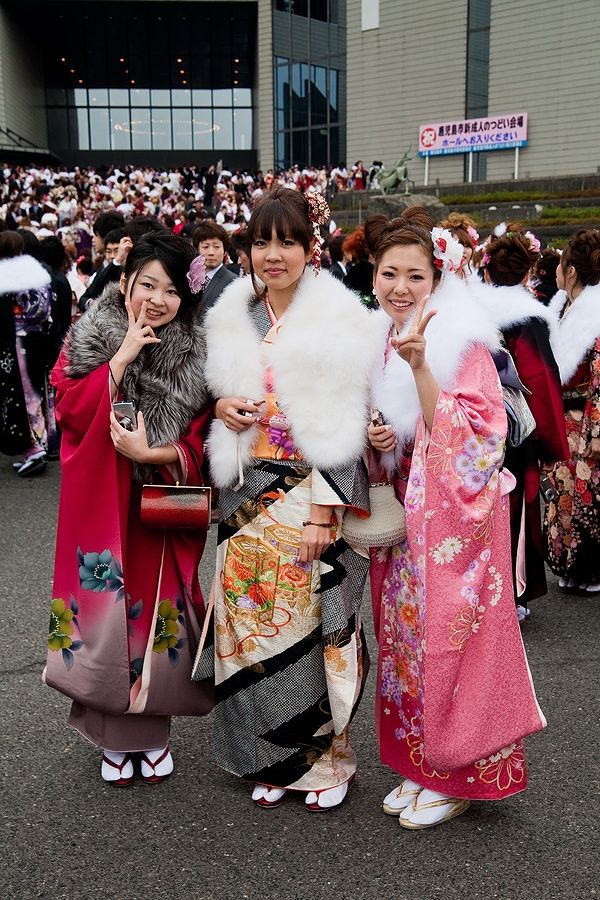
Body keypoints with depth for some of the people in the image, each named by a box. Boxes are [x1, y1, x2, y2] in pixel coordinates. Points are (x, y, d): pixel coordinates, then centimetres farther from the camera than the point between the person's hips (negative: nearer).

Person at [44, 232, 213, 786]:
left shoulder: (194, 354, 0)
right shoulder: (89, 339, 0)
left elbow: (202, 441, -1)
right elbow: (72, 412, -13)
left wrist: (150, 453, -18)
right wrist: (124, 354, -17)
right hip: (102, 506, 0)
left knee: (160, 610, 6)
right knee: (106, 607, 2)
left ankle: (154, 730, 27)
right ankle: (114, 738, 22)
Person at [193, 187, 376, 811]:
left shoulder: (335, 316, -7)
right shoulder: (234, 316, 9)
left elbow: (341, 424, -11)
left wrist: (324, 510, -16)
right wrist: (221, 407, -3)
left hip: (309, 497, -4)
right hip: (248, 498, 5)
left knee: (310, 625, 2)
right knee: (253, 622, 8)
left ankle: (325, 757, 22)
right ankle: (270, 760, 26)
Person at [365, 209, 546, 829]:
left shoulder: (462, 341, -12)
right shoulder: (375, 340, 7)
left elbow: (470, 436, -21)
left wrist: (421, 367, -30)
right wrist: (370, 436, -5)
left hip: (455, 518, -6)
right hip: (396, 514, 6)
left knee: (447, 638, 1)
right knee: (404, 637, 12)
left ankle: (457, 775, 18)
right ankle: (419, 765, 28)